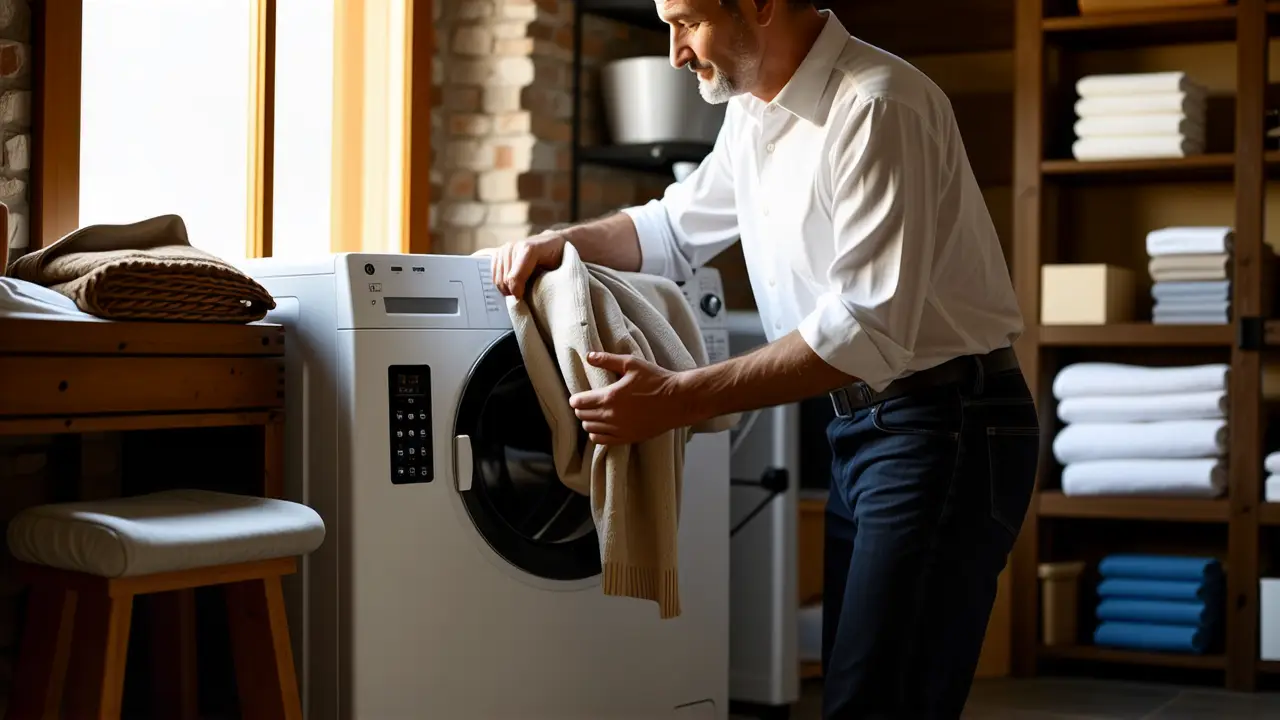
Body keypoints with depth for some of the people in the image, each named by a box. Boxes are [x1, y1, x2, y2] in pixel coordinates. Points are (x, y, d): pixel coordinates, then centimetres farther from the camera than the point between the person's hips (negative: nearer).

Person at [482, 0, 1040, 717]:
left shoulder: (879, 107, -20)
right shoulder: (754, 112, 9)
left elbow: (870, 327, -26)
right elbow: (678, 228, 25)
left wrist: (679, 399, -27)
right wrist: (563, 241, 6)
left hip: (945, 422, -9)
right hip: (859, 424, 9)